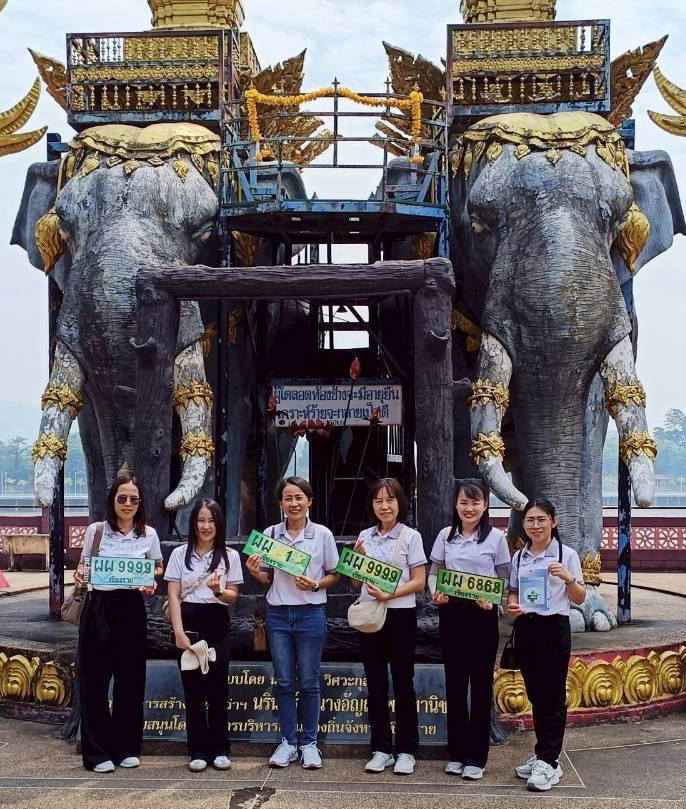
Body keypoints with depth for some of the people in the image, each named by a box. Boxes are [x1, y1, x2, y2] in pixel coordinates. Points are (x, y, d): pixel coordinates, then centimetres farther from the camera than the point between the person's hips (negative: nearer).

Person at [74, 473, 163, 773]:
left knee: (130, 678, 6)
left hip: (132, 609, 2)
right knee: (95, 678, -1)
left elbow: (159, 568, 17)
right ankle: (97, 751, 7)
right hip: (98, 608, -1)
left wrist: (151, 582, -4)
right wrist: (79, 575, -12)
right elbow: (83, 566, 10)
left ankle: (126, 748, 19)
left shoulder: (148, 534, 4)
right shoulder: (95, 530, 1)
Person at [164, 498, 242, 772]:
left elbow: (233, 597, 4)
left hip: (217, 626, 0)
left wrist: (218, 590, -19)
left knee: (217, 688, 2)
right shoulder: (180, 554, 3)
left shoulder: (230, 555, 4)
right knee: (193, 689, 4)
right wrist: (179, 632, -12)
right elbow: (173, 596, -1)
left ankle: (220, 749, 12)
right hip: (189, 623, 0)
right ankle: (198, 751, 11)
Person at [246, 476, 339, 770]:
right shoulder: (270, 534, 4)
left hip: (310, 614, -2)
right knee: (284, 681, 7)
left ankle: (309, 743, 17)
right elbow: (267, 578, 10)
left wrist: (315, 585, -14)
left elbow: (334, 575, 4)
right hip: (278, 614, 2)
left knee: (309, 681, 5)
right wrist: (255, 572, -11)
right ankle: (288, 741, 18)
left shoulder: (322, 534, -2)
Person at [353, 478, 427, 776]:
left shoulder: (411, 537, -4)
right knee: (375, 684, 9)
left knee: (403, 683, 3)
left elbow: (419, 581, -8)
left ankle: (406, 751, 13)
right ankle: (381, 749, 18)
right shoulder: (365, 536, 7)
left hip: (400, 615, -4)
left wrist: (389, 594, -20)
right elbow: (356, 582, 12)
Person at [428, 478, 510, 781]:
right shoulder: (446, 535, 5)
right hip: (451, 614, 3)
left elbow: (505, 579, 0)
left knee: (481, 684, 4)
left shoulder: (496, 537, -2)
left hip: (482, 615, -2)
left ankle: (476, 756, 13)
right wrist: (436, 593, -11)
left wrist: (491, 599, -18)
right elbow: (434, 573, 9)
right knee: (455, 683, 9)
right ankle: (457, 752, 20)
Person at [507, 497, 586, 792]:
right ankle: (544, 754, 23)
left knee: (553, 696, 0)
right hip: (525, 628, 5)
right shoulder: (519, 557, 8)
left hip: (554, 628, -5)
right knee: (535, 695, 12)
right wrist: (512, 605, -6)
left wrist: (569, 578, -21)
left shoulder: (566, 554, -5)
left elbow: (580, 599, -2)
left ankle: (548, 762, 4)